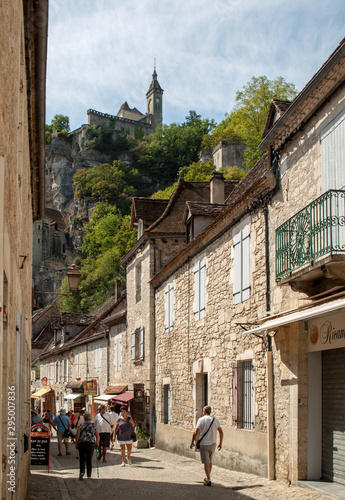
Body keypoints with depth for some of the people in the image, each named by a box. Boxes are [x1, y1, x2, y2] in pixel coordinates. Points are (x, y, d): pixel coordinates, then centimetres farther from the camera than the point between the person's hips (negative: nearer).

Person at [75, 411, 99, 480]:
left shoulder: (81, 424, 1)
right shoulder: (93, 425, 8)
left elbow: (77, 435, -5)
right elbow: (97, 436, 6)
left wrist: (76, 444, 0)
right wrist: (97, 443, 19)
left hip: (82, 443, -2)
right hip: (91, 443, 2)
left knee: (82, 459, 1)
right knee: (89, 459, 12)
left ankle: (82, 472, -20)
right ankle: (89, 475, 14)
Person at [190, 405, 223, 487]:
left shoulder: (201, 420, -8)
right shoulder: (215, 420, 3)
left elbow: (195, 432, -14)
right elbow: (221, 432, 2)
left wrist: (192, 442, -2)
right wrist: (220, 443, 10)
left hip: (204, 444, -4)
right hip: (213, 443, 4)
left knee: (206, 462, 2)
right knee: (210, 461, 20)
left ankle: (208, 480, 1)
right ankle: (208, 477, 30)